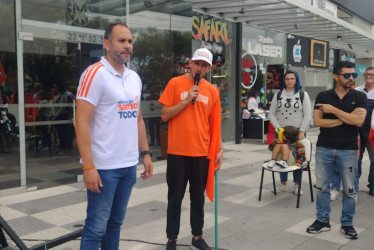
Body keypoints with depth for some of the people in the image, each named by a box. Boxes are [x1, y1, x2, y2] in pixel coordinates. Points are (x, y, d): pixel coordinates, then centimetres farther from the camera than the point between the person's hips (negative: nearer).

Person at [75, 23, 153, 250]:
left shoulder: (134, 78, 11)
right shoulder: (95, 74, -11)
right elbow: (82, 123, -15)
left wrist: (146, 153, 13)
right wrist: (88, 166, -20)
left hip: (129, 165, 7)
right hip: (103, 166, -7)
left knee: (116, 222, 17)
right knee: (96, 227, 2)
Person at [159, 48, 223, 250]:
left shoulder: (212, 91, 7)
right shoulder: (175, 83, -2)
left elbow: (215, 123, 10)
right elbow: (164, 115, -6)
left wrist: (219, 149, 5)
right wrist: (187, 100, -15)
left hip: (202, 152, 3)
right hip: (177, 152, -3)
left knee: (198, 196, 13)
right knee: (175, 197, 6)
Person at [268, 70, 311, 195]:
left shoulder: (303, 94, 3)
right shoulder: (278, 95, 9)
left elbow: (307, 115, -2)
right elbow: (272, 114, 6)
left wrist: (301, 131, -10)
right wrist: (278, 129, -5)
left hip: (298, 132, -2)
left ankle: (297, 185, 13)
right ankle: (283, 183, 18)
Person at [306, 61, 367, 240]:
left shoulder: (359, 97, 1)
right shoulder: (323, 96, 3)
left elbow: (358, 121, -14)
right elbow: (317, 121, -8)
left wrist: (333, 109, -13)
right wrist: (344, 119, -12)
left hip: (349, 150, -1)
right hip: (324, 149, 1)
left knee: (349, 189, 7)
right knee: (322, 186, 8)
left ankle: (347, 224, 22)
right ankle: (322, 221, 22)